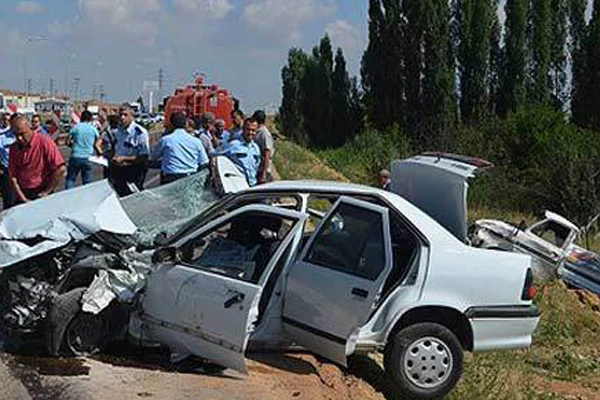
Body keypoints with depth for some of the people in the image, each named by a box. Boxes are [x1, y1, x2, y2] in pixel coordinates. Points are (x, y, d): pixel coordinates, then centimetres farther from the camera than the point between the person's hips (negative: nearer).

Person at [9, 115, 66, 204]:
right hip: (22, 197, 4)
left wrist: (46, 192, -11)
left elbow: (61, 170, -16)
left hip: (41, 196, -4)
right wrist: (23, 199, -9)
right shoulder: (14, 148, 5)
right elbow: (13, 177, 3)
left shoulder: (44, 141, -10)